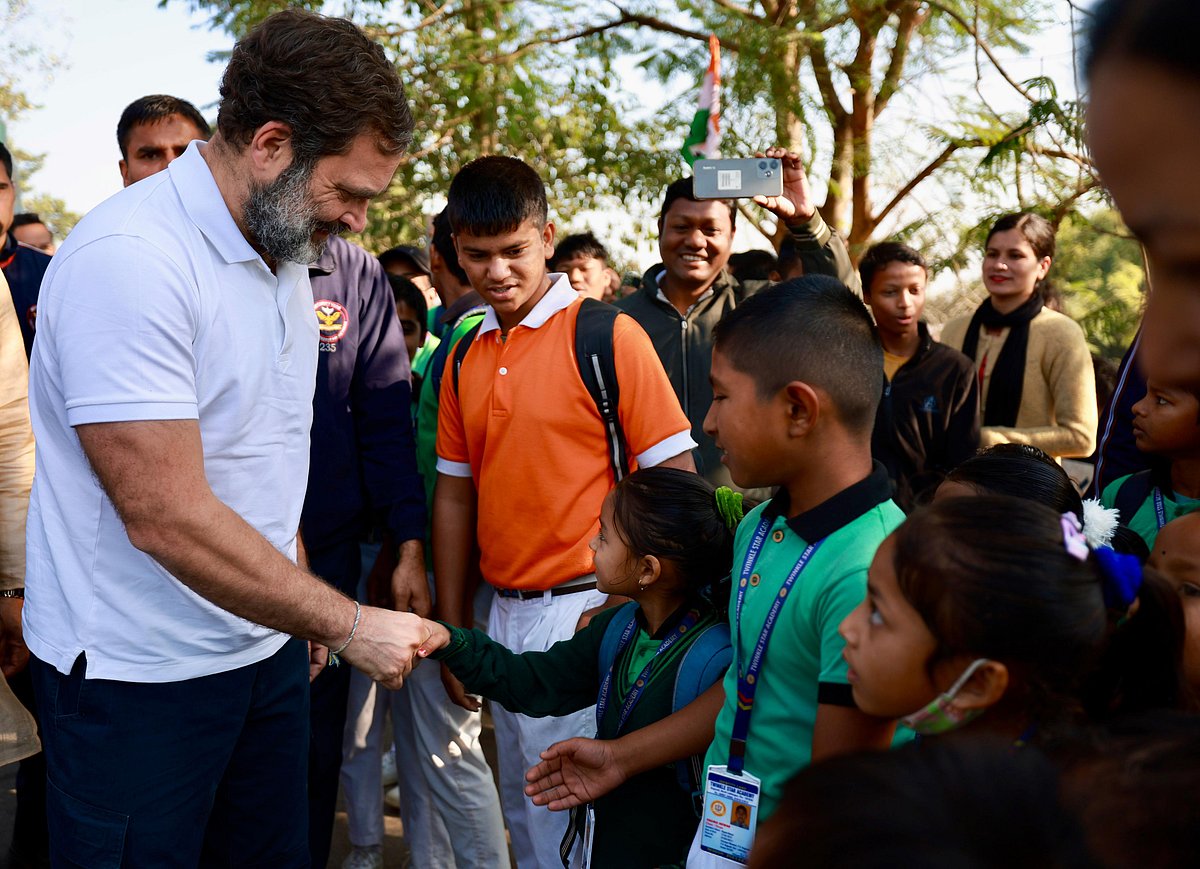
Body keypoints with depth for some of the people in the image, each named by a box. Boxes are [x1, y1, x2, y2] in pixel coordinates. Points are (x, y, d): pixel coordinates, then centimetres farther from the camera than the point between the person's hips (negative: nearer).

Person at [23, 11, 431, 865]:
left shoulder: (284, 252, 7)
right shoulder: (128, 258, -22)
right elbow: (168, 519, -25)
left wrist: (302, 607, 13)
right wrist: (348, 621, -18)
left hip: (264, 647, 8)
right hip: (136, 676, -8)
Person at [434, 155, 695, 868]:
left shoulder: (609, 335, -10)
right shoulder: (465, 360, 8)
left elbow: (676, 479, -11)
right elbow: (455, 495, 13)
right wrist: (454, 628, 12)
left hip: (582, 612, -6)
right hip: (503, 615, 6)